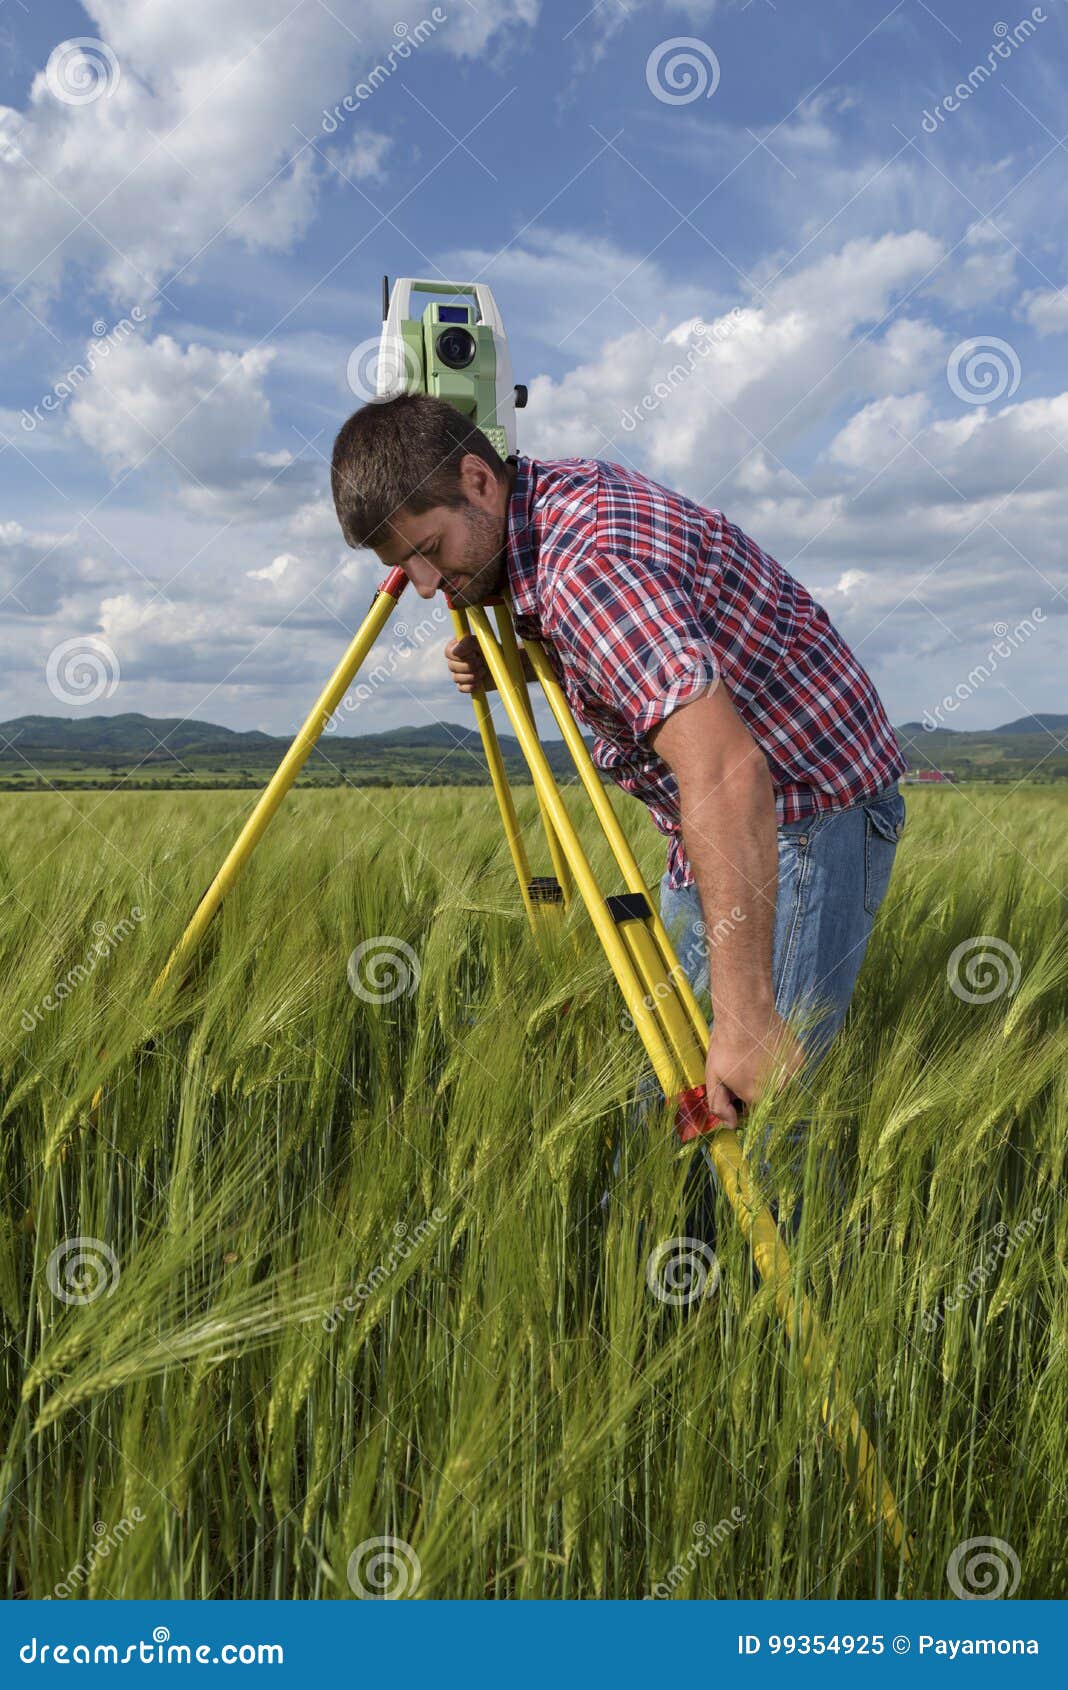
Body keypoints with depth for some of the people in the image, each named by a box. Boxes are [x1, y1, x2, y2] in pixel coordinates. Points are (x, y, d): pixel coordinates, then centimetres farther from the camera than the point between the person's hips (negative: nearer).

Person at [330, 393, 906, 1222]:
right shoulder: (554, 496, 1)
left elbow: (727, 771, -40)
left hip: (805, 810, -10)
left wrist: (746, 1019, -42)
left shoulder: (593, 560, -29)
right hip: (714, 822, 10)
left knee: (750, 1107, -9)